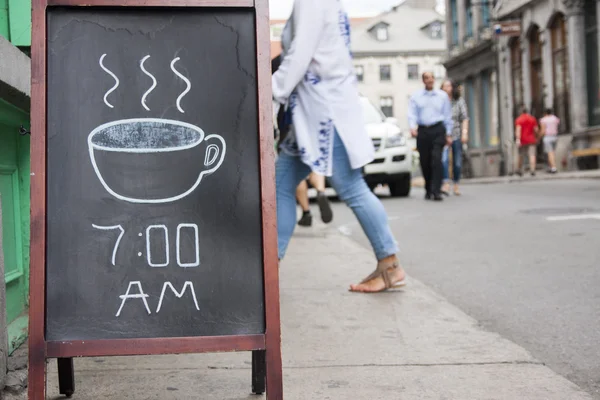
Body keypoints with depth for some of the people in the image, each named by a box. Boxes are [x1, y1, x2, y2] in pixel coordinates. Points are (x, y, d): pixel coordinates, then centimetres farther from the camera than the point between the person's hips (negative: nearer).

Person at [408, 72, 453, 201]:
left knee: (436, 159, -16)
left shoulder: (442, 96, 12)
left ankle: (436, 191, -17)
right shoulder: (416, 97, 11)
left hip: (438, 130, -1)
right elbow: (412, 114, 2)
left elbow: (448, 116, 12)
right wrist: (412, 127, -17)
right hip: (422, 131, 1)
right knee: (425, 162, 4)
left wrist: (448, 134, 7)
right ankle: (428, 190, 20)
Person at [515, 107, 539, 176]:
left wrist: (518, 139, -23)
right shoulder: (532, 118, 5)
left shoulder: (519, 119, -5)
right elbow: (536, 129, 5)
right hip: (531, 140, 1)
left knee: (521, 156, 10)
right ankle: (532, 170, -17)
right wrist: (536, 137, 22)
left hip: (523, 140, -1)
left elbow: (518, 130, -17)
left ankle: (520, 171, 20)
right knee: (532, 155, -4)